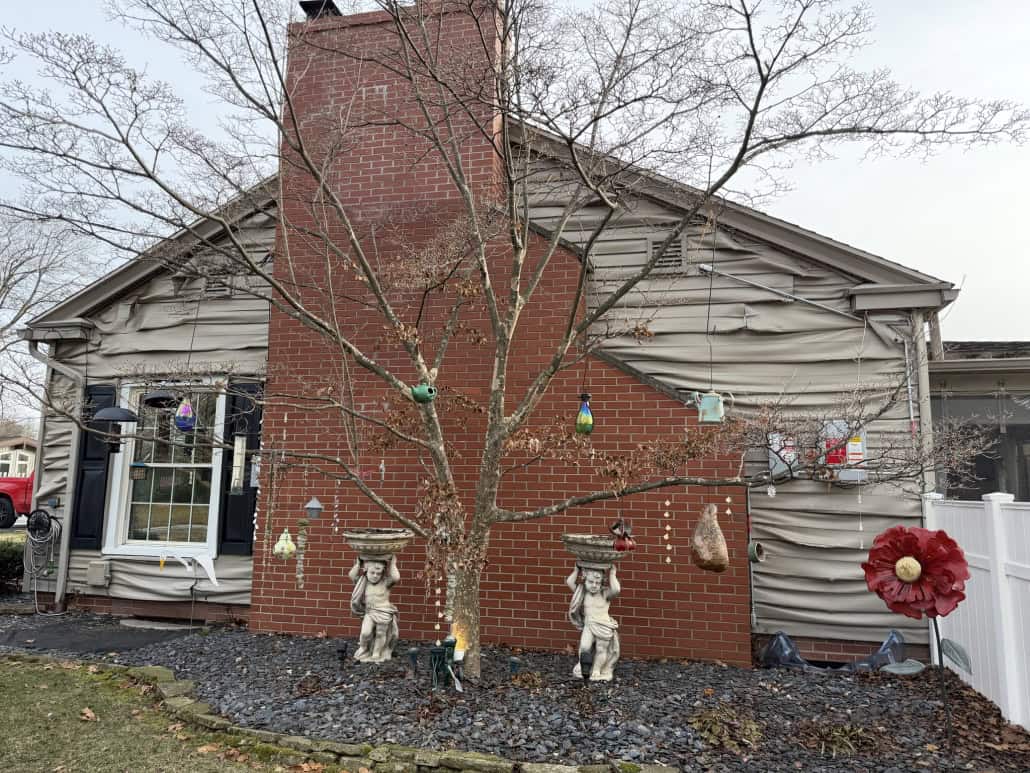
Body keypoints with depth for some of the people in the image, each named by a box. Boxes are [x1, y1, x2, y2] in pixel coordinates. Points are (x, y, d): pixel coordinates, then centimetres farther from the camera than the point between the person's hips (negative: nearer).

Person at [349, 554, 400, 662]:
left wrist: (393, 565, -12)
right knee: (365, 632, -15)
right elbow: (352, 576, -3)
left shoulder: (385, 582, -4)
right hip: (369, 612, 1)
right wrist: (358, 564, -4)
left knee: (381, 633, 4)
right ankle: (363, 649, 14)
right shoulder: (364, 582, 3)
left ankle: (377, 655, 23)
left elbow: (396, 577, -19)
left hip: (384, 613, -1)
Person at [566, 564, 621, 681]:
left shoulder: (605, 593, -13)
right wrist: (577, 569, -9)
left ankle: (596, 672, 27)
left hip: (604, 626, -2)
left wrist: (612, 574, -23)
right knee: (584, 647, -10)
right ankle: (582, 665, 19)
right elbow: (569, 582, -10)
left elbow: (616, 589, -32)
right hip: (588, 625, 2)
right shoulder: (582, 592, -4)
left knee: (601, 649, 7)